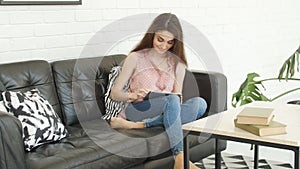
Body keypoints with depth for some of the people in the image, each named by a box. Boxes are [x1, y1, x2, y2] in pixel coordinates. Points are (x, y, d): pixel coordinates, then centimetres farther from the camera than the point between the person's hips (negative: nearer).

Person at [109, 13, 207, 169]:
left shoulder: (178, 64, 12)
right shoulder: (136, 58, 3)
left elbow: (178, 99, 11)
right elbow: (114, 93, 1)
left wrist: (177, 100, -13)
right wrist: (133, 95, -20)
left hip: (168, 112, 4)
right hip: (137, 110, -4)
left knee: (200, 103, -26)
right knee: (171, 99, -34)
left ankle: (138, 125, -31)